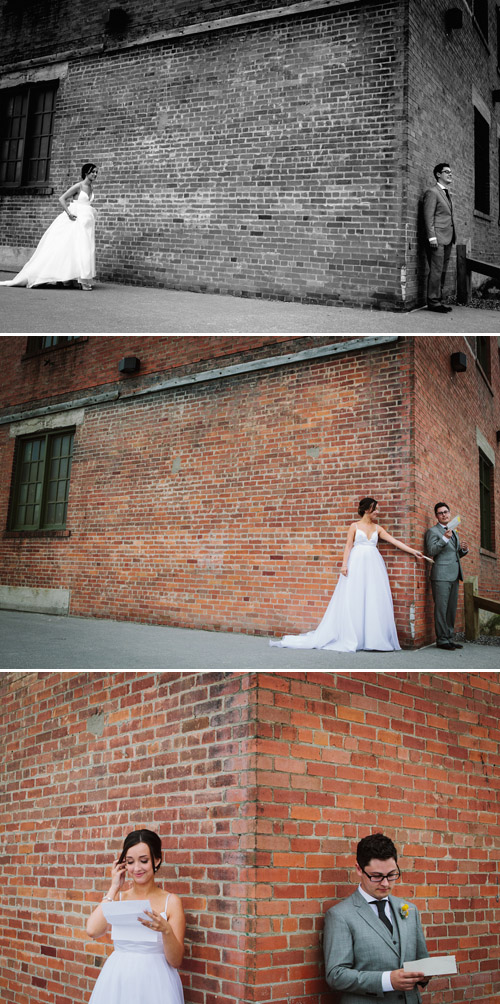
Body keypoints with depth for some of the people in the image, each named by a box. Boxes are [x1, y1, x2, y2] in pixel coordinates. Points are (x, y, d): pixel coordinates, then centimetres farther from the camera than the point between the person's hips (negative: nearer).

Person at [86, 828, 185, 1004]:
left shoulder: (171, 901, -4)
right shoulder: (118, 896, 4)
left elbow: (176, 961, -6)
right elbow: (92, 930, -15)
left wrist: (166, 930, -25)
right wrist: (114, 888, -6)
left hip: (154, 983, -2)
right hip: (117, 981, 2)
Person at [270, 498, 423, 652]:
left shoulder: (377, 528, 13)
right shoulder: (354, 526, 5)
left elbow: (395, 541, 11)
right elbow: (348, 546, 0)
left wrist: (413, 551, 7)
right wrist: (344, 564, -12)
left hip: (373, 564, 3)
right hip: (356, 564, -3)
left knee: (375, 600, -2)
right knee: (352, 600, -4)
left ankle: (374, 638, 1)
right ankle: (348, 638, -1)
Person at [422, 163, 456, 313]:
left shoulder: (447, 194, 22)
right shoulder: (432, 192, -5)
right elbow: (428, 216, -12)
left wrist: (453, 236, 15)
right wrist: (432, 237, -19)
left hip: (447, 239, 9)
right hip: (437, 239, -9)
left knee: (442, 271, 10)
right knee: (436, 271, -9)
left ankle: (438, 300, 14)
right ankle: (433, 301, -6)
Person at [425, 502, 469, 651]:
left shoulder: (453, 532, 23)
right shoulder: (433, 531, 0)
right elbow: (431, 551, -12)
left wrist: (463, 550, 6)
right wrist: (444, 538, -22)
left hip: (454, 576, 7)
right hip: (441, 576, -7)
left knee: (452, 609, 8)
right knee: (441, 609, -8)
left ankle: (450, 637, 14)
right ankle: (442, 640, -5)